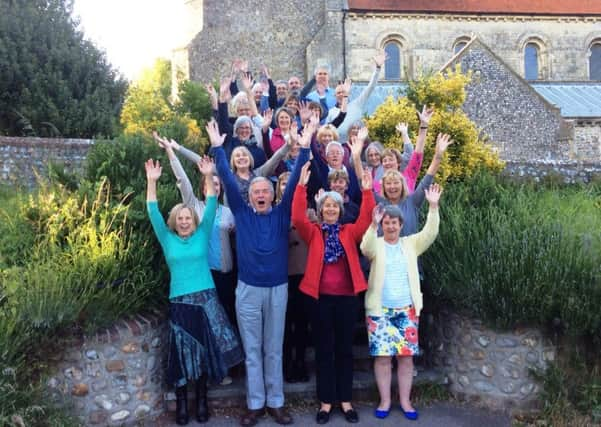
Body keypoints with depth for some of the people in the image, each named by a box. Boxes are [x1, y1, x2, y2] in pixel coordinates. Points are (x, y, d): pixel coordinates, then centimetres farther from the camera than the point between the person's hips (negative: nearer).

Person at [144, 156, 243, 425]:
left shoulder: (202, 235, 6)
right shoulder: (168, 240, 6)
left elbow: (211, 207, -2)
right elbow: (153, 213, -1)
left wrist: (208, 177, -12)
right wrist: (151, 182, -10)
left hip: (206, 299, 0)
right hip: (180, 302, 0)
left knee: (206, 351, 6)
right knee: (181, 354, 3)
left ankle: (202, 400, 20)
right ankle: (181, 403, 16)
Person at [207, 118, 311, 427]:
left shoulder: (281, 214, 2)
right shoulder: (242, 213, 2)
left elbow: (294, 182, -4)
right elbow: (228, 182, -2)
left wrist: (304, 149, -11)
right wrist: (218, 148, -7)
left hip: (278, 289, 0)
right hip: (248, 290, 0)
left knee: (274, 349, 11)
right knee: (252, 350, 8)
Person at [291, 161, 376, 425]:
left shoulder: (350, 232, 8)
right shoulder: (313, 232, 3)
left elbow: (366, 219, -5)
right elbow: (297, 217, -12)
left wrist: (367, 191, -14)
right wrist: (302, 185, -18)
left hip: (347, 297, 2)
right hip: (320, 297, -1)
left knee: (345, 349, 10)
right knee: (323, 350, 7)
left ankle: (345, 400, 21)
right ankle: (326, 402, 17)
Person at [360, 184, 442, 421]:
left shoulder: (411, 244, 8)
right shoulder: (376, 245, 1)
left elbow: (430, 233, -6)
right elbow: (366, 247, -22)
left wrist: (433, 207, -18)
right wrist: (373, 224, -37)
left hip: (407, 309, 2)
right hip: (380, 309, -2)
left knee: (406, 355, 5)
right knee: (382, 355, 0)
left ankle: (405, 400, 18)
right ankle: (385, 400, 14)